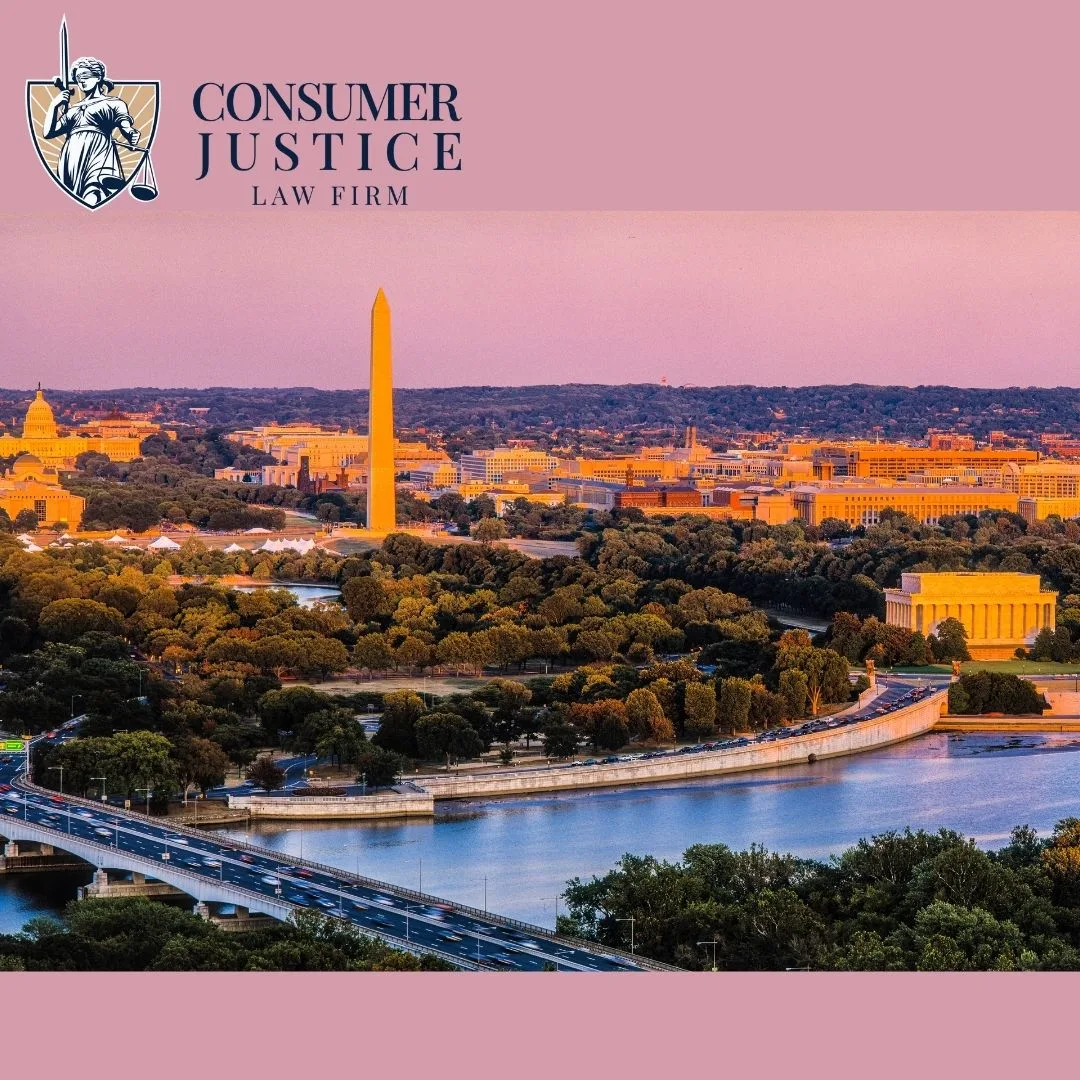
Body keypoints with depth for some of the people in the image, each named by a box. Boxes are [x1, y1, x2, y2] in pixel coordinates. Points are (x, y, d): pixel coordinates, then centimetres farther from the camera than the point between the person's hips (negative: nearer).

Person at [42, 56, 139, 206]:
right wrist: (54, 105, 15)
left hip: (98, 154, -5)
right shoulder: (72, 110, 30)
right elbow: (48, 132, 23)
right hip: (70, 163, 5)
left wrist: (134, 137, -20)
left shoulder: (114, 104, 16)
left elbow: (128, 130, 3)